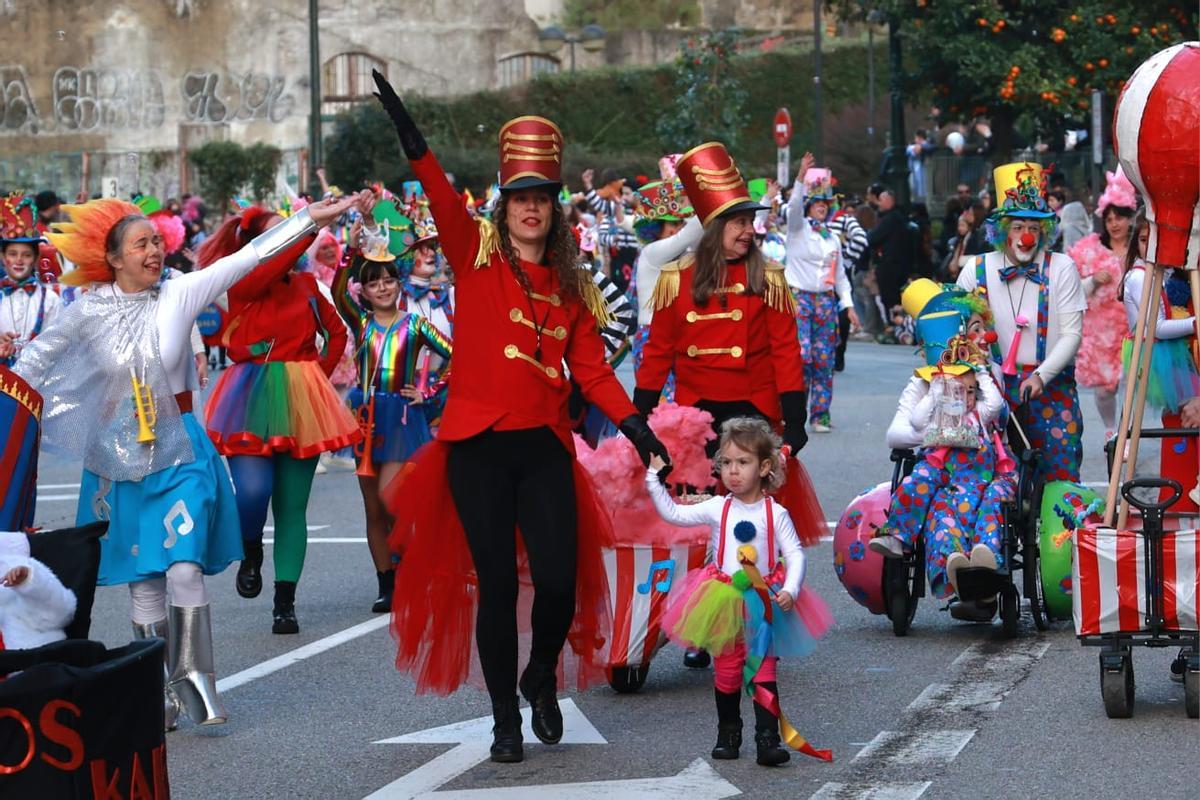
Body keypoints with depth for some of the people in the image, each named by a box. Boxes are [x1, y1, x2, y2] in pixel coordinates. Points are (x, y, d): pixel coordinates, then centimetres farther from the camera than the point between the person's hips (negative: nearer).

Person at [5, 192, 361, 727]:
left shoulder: (180, 294, -4)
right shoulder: (91, 311, -3)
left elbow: (247, 257, -8)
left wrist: (310, 218, -12)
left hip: (179, 451, -1)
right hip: (121, 457, 1)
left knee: (185, 570, -13)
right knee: (144, 582, 4)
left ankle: (194, 678, -3)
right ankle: (161, 693, 12)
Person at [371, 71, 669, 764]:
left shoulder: (571, 285, 11)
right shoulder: (476, 255, 2)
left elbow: (591, 368, 10)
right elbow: (445, 200, -14)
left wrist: (634, 423, -3)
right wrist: (412, 140, -29)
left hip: (545, 446, 2)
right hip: (478, 446, -2)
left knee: (561, 582, -5)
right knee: (496, 583, -1)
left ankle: (543, 678, 25)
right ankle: (506, 717, 12)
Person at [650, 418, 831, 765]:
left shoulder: (775, 514, -4)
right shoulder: (717, 509, 2)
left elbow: (795, 554, -6)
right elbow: (673, 514, 2)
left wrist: (790, 590, -20)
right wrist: (654, 478, -4)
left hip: (764, 606, -2)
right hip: (724, 604, 2)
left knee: (763, 671, -4)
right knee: (726, 670, 9)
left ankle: (768, 739, -5)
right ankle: (728, 734, 23)